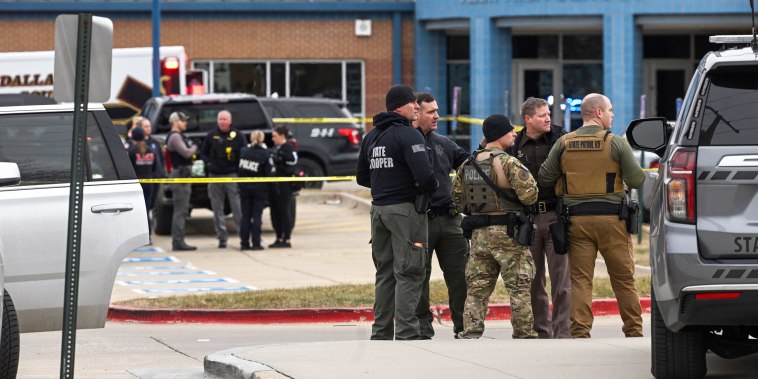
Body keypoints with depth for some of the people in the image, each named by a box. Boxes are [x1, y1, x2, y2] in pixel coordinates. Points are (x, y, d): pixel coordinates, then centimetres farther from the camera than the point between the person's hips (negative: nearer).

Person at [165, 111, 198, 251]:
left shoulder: (179, 136, 21)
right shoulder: (174, 137, -12)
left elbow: (189, 152, 21)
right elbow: (186, 153, -20)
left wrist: (192, 149, 1)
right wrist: (194, 148, -2)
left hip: (184, 176, 11)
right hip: (180, 175, -11)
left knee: (182, 210, 13)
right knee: (180, 210, -11)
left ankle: (177, 241, 16)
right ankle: (178, 242, -13)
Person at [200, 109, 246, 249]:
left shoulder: (237, 136, 2)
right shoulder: (211, 136, 8)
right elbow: (203, 152, 17)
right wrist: (208, 164, 0)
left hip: (232, 175, -3)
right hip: (215, 176, 3)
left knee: (237, 207, -7)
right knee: (217, 209, 3)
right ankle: (222, 237, 9)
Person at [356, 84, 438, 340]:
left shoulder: (371, 137, 13)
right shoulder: (409, 135, -13)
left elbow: (362, 177, 18)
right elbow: (425, 175, -22)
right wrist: (431, 187, -1)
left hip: (379, 209, 8)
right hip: (405, 208, -8)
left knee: (385, 273, 15)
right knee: (408, 273, -6)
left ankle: (381, 333, 17)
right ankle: (406, 334, -10)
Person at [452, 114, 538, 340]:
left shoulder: (467, 165, 9)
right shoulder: (508, 163, -13)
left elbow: (457, 196, 16)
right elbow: (529, 195, -18)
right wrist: (526, 175, 2)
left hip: (478, 234, 6)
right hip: (507, 233, -6)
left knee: (477, 287, 9)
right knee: (519, 287, 1)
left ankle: (469, 334, 3)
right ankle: (524, 336, 3)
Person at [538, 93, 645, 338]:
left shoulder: (563, 144, 3)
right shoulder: (616, 143, -5)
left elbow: (544, 179, 4)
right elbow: (636, 180, -6)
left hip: (576, 219, 2)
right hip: (611, 218, -2)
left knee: (580, 280, 2)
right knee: (623, 279, 6)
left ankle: (580, 332, -5)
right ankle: (633, 332, 10)